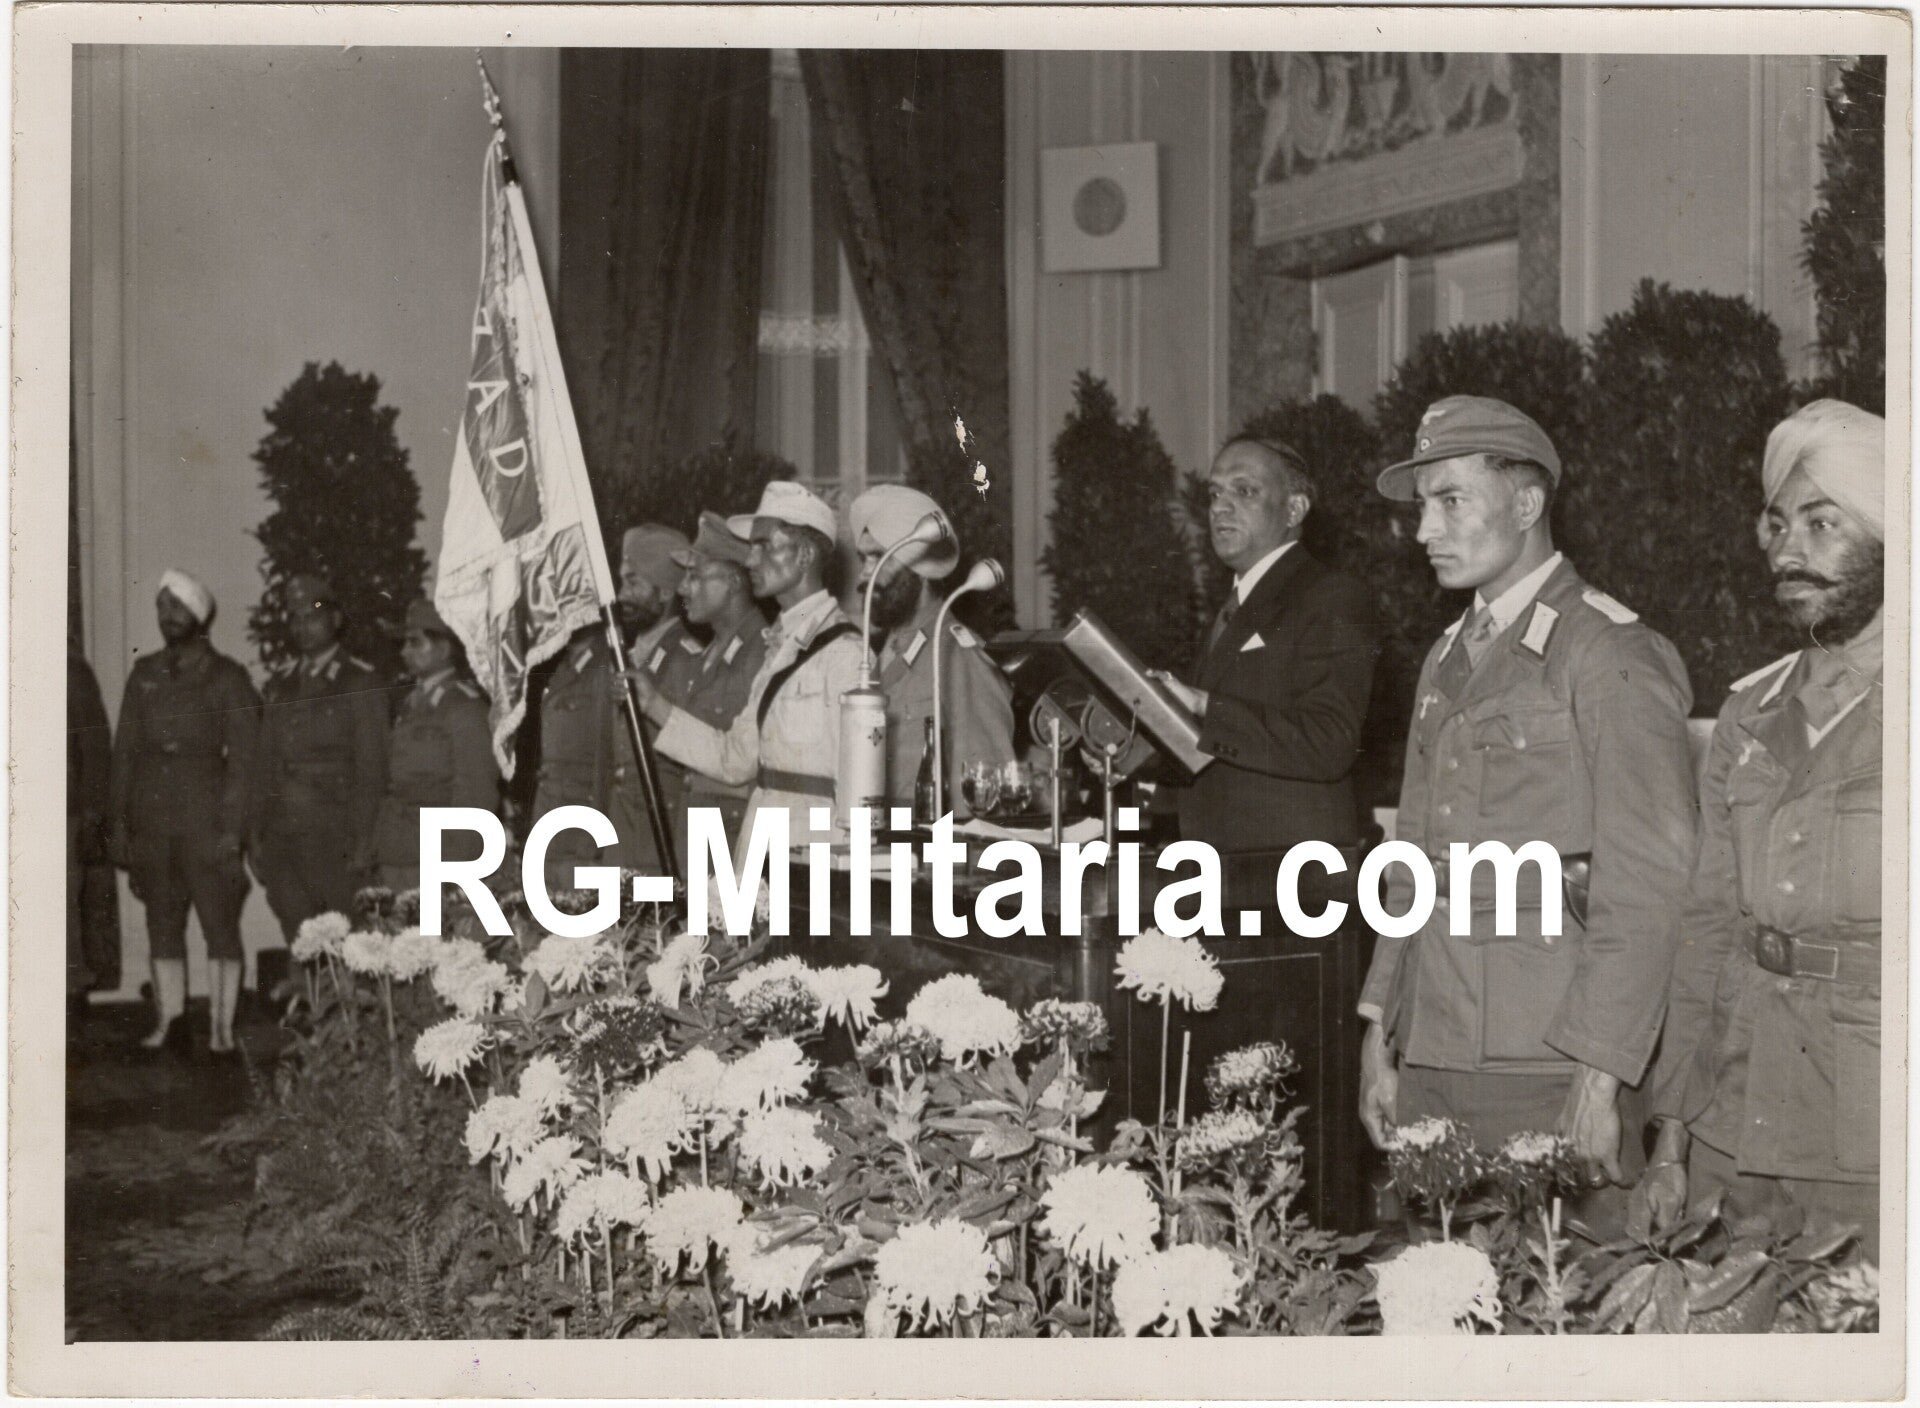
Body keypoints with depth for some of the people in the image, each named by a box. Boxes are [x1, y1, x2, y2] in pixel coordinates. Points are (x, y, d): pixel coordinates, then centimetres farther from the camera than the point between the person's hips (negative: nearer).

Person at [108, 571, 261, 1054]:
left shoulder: (227, 678, 1)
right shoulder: (144, 674, 13)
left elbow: (243, 757, -3)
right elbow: (125, 748, 13)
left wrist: (232, 828, -11)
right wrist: (119, 821, 6)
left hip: (206, 822, -4)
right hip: (152, 822, 4)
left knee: (220, 924, -5)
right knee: (161, 925, 7)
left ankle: (221, 1025, -2)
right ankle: (168, 1018, 13)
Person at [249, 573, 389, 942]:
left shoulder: (362, 683, 2)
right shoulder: (279, 685, 18)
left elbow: (372, 768, -3)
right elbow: (265, 762, 17)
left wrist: (363, 842, -10)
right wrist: (255, 834, 10)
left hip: (335, 840, -5)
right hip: (281, 838, 5)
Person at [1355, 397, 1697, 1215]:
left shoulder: (1611, 654, -7)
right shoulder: (1446, 662, 18)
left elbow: (1645, 886, -12)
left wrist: (1601, 1078, -17)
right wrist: (1378, 1036, 13)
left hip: (1550, 1065, -7)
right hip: (1431, 1060, 7)